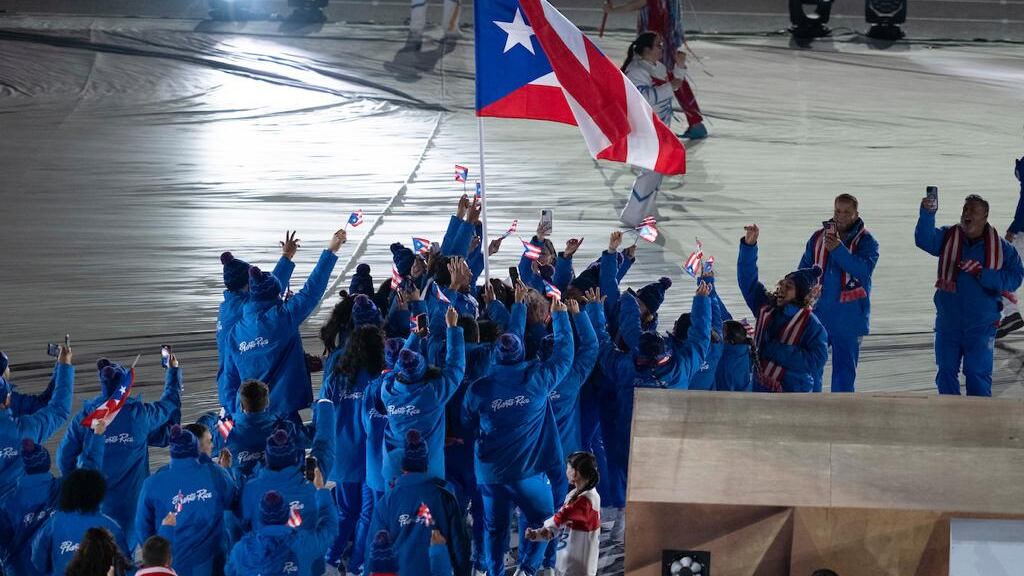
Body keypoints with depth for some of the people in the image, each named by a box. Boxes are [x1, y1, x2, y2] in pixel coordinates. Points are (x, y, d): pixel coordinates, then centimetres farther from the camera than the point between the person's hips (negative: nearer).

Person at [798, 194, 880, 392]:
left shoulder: (866, 241, -5)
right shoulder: (819, 237, 6)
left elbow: (863, 270, -21)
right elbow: (804, 270, 12)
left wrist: (838, 249, -29)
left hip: (849, 316, -3)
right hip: (818, 313, 3)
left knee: (844, 369, 2)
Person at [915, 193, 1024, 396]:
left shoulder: (1001, 248, -4)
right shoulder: (948, 238, 0)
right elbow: (924, 240, -18)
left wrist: (981, 273, -21)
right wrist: (927, 214, -36)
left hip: (981, 325, -2)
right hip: (948, 324, 3)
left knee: (978, 373, -3)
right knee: (946, 372, 9)